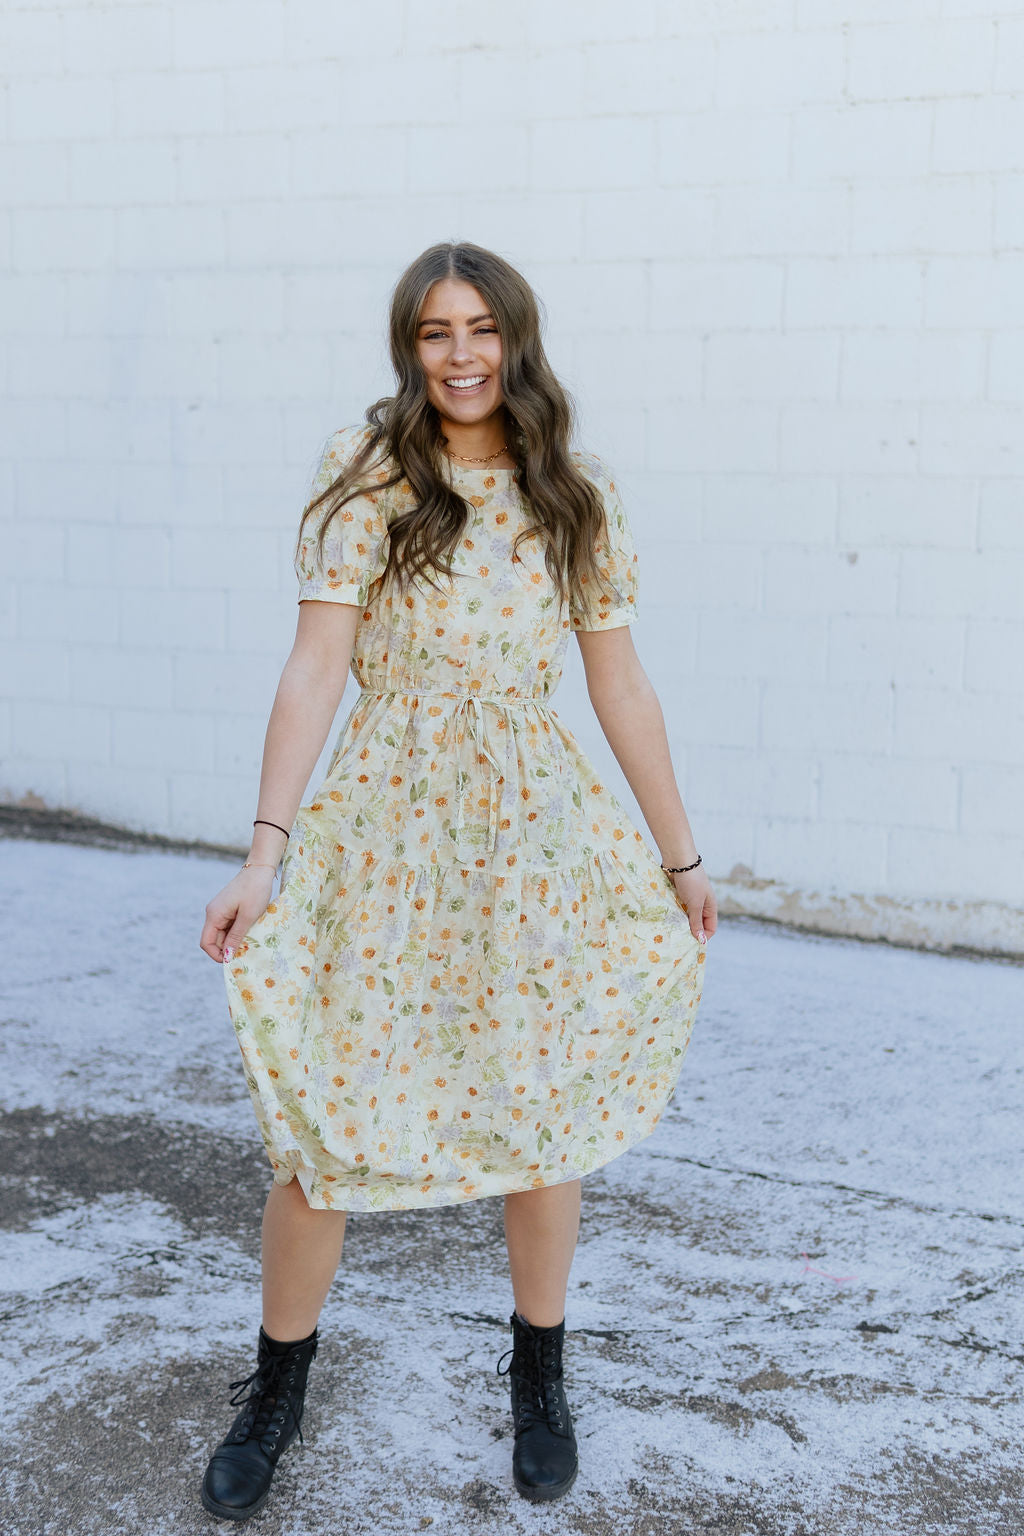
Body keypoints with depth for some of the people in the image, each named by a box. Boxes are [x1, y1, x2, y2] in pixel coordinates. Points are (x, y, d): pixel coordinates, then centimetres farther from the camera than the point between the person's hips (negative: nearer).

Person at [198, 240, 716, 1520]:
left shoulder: (579, 498, 3)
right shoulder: (367, 474, -4)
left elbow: (619, 686, 8)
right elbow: (316, 666, -10)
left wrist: (680, 853, 11)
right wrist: (265, 851, -17)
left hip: (533, 835, 2)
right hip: (385, 829, -2)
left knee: (544, 1113, 10)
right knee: (319, 1122, 4)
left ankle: (538, 1379, 33)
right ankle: (276, 1392, 27)